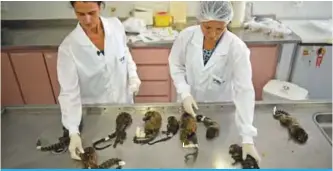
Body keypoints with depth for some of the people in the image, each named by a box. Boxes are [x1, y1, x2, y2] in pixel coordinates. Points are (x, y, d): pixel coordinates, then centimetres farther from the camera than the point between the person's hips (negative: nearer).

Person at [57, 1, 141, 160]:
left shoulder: (116, 25, -14)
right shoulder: (68, 47, -24)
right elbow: (69, 92, -20)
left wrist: (133, 75, -9)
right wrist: (74, 132, -26)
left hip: (124, 101, 3)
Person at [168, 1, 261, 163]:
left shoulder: (237, 48, -26)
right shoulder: (186, 36, -20)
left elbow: (244, 91, -27)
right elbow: (176, 65, -5)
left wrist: (247, 138, -30)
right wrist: (185, 93, -19)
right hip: (190, 103, 2)